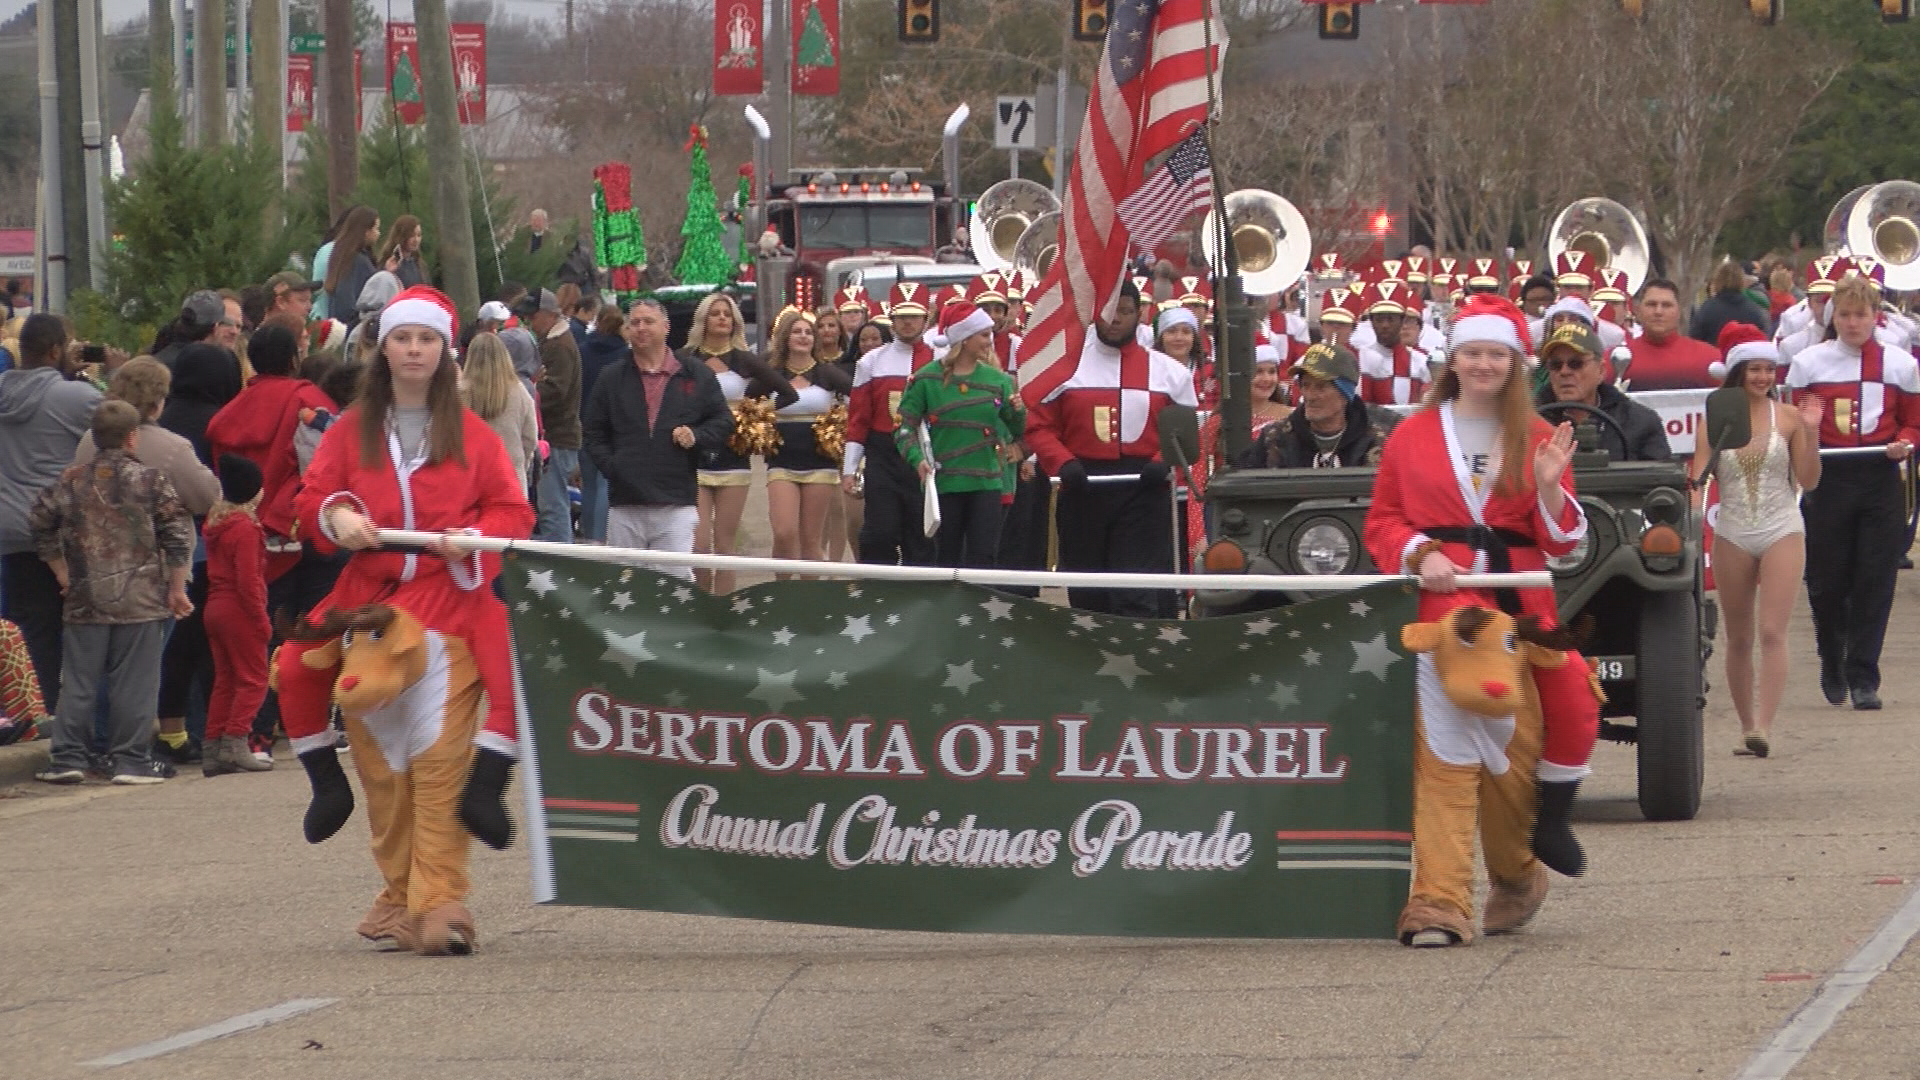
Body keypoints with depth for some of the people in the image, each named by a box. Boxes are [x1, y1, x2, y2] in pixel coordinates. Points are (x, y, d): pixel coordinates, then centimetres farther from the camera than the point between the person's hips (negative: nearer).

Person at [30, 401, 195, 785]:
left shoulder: (71, 481, 4)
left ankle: (67, 758, 6)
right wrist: (176, 589, 3)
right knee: (135, 682, 3)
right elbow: (178, 536, -5)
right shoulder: (151, 482, -4)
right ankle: (132, 760, 3)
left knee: (78, 682, 7)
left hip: (85, 599, 2)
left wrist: (61, 573, 18)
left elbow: (40, 523, 8)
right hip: (141, 601, -2)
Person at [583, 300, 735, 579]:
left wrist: (696, 437, -8)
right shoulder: (612, 378, 14)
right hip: (625, 505, 2)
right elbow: (593, 432, 15)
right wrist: (609, 466, -1)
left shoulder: (696, 375, 8)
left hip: (676, 506, -2)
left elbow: (723, 421, 11)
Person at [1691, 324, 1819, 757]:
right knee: (1738, 639, 9)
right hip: (1732, 536, 2)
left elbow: (1808, 481, 0)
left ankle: (1764, 725, -20)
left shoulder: (1787, 417, -1)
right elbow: (1697, 477, 0)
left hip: (1782, 533, -2)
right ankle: (1745, 725, 20)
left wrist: (1810, 433, -12)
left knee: (1772, 631, -14)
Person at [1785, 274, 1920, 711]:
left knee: (1876, 580, -3)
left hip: (1882, 481, 0)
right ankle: (1832, 665, 26)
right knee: (1826, 578, 2)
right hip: (1827, 479, 0)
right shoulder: (1808, 363, 4)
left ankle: (1863, 679, 1)